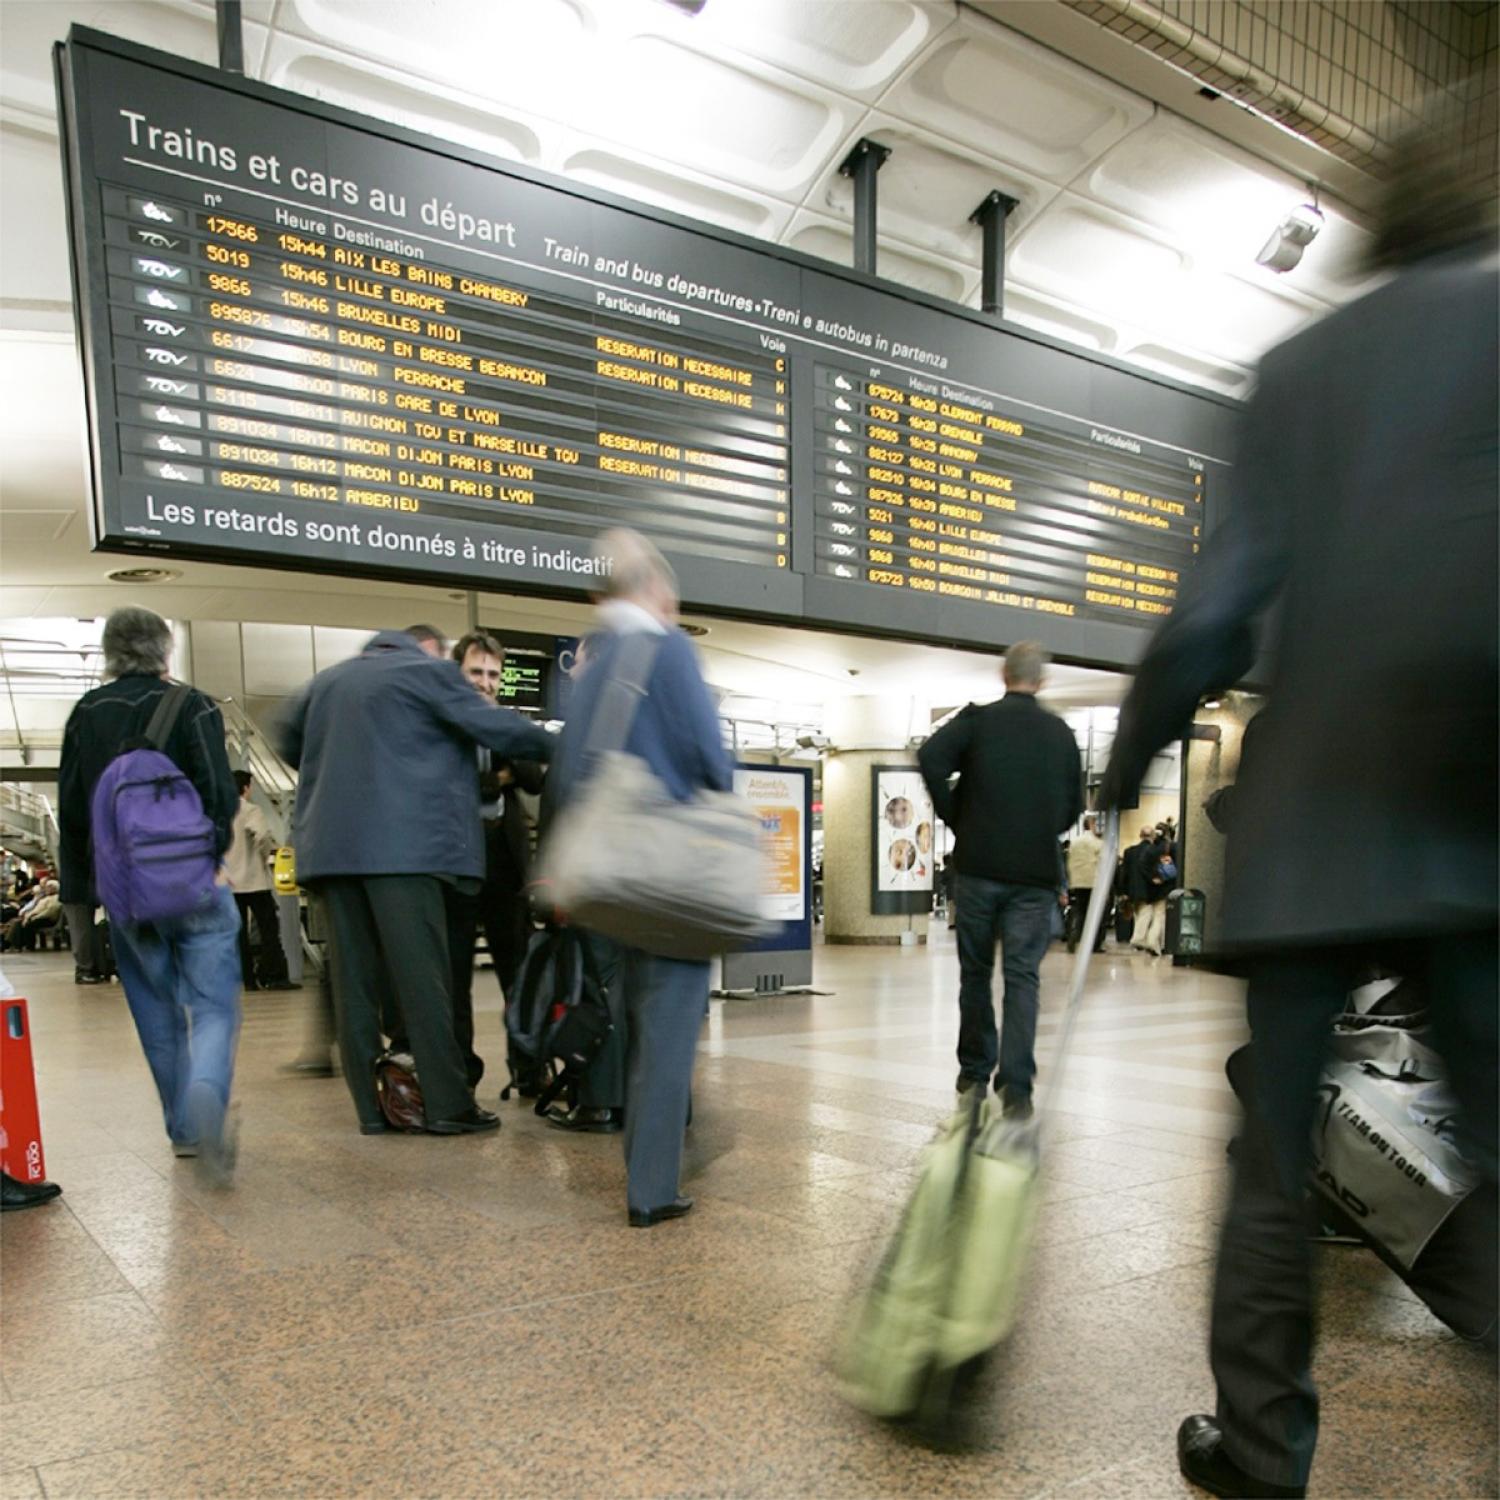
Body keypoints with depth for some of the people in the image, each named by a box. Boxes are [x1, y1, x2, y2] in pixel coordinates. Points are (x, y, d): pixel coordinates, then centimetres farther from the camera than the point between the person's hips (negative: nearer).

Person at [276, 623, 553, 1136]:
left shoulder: (326, 680, 22)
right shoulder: (430, 670, 4)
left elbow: (288, 740, 35)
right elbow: (495, 728, -1)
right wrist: (555, 746, 11)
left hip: (333, 846, 6)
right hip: (403, 845, -6)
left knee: (356, 979, 7)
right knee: (422, 976, -4)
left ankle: (371, 1107, 10)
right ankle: (448, 1105, -2)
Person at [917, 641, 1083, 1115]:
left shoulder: (977, 719, -1)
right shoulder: (1061, 733, 7)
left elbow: (931, 757, -17)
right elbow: (1074, 807, 11)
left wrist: (953, 817, -5)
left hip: (980, 865, -1)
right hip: (1037, 871, 1)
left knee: (976, 970, 12)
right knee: (1023, 975, 1)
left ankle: (974, 1069, 21)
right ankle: (1016, 1084, -7)